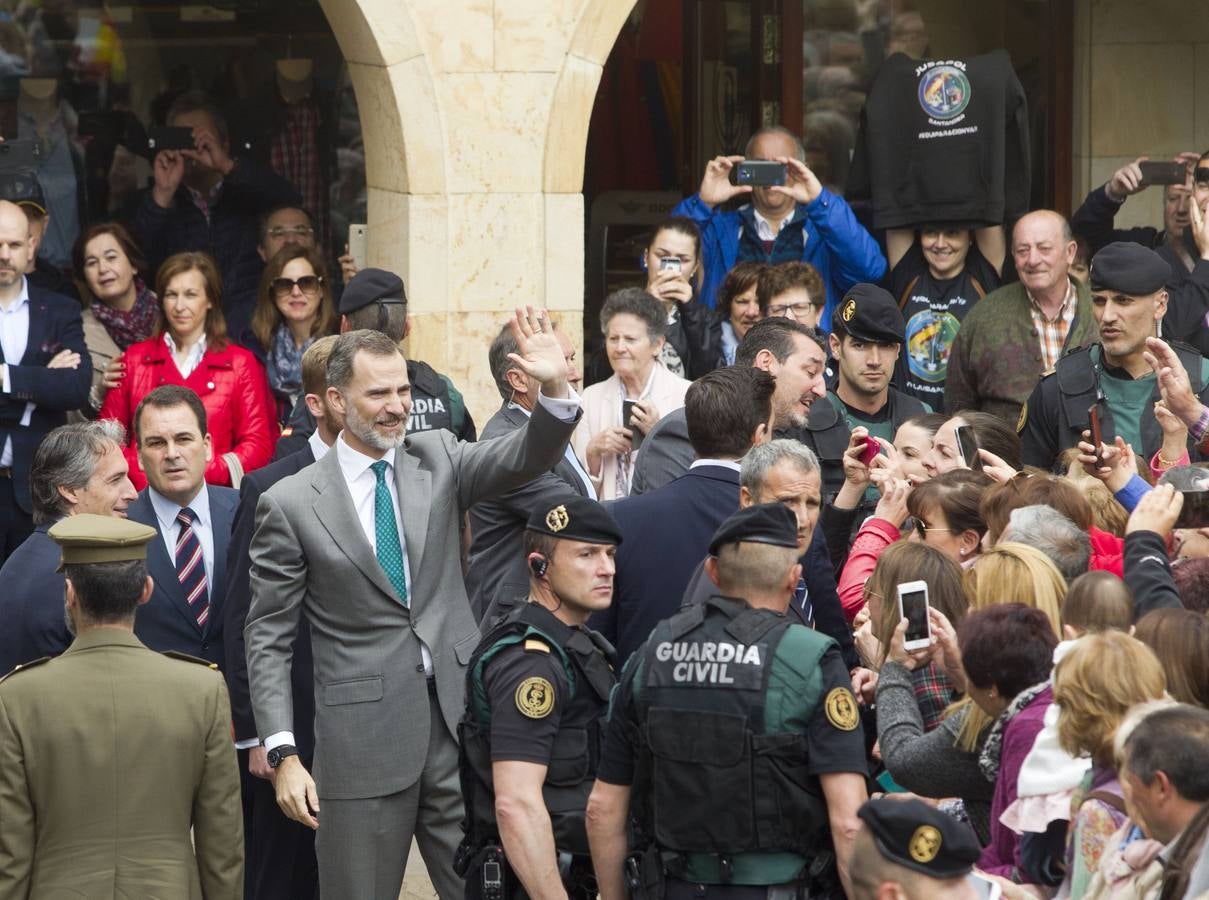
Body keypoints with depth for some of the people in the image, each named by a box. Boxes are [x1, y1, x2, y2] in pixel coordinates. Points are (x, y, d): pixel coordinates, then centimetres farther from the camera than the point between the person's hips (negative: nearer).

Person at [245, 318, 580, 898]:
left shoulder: (437, 461, 7)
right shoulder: (291, 503, -3)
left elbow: (526, 458, -9)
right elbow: (268, 639, -2)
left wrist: (555, 388, -29)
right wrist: (283, 755, -10)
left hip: (458, 720, 3)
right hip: (363, 736, -3)